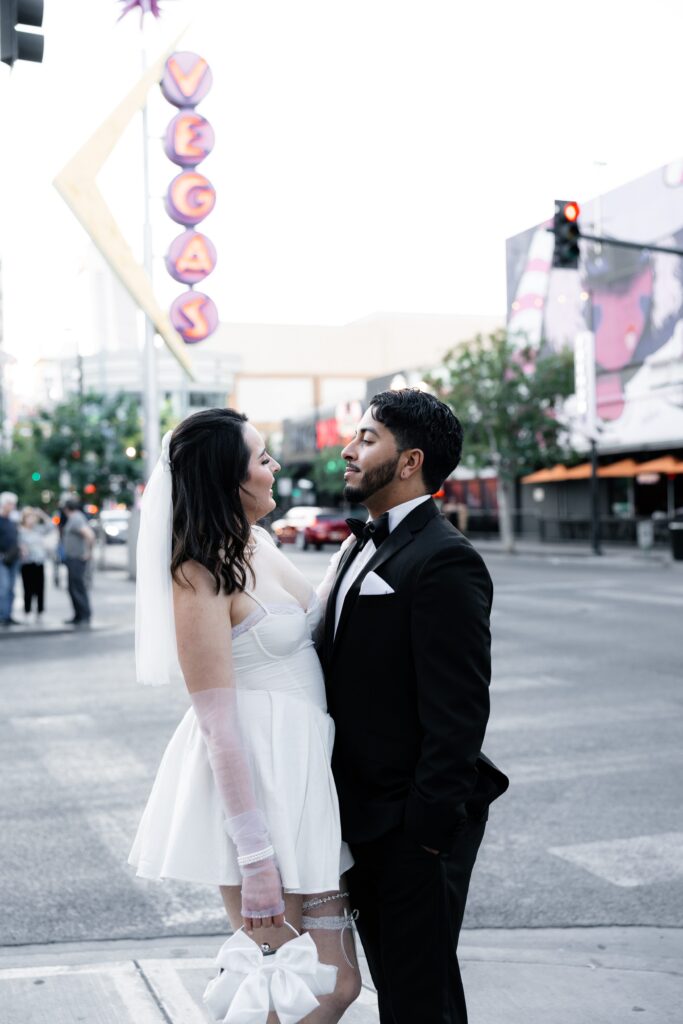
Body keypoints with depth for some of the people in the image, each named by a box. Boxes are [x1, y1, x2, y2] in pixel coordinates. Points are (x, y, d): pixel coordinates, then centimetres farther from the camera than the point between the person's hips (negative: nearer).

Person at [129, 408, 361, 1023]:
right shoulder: (201, 574, -16)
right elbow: (218, 723, -20)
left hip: (303, 769, 9)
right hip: (250, 782, -9)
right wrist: (255, 860, -21)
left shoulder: (259, 543, 10)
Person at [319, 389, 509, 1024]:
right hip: (364, 814, 9)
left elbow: (458, 709, -21)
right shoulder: (361, 547, 12)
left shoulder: (443, 561, -19)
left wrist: (429, 829, -20)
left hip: (415, 826, -9)